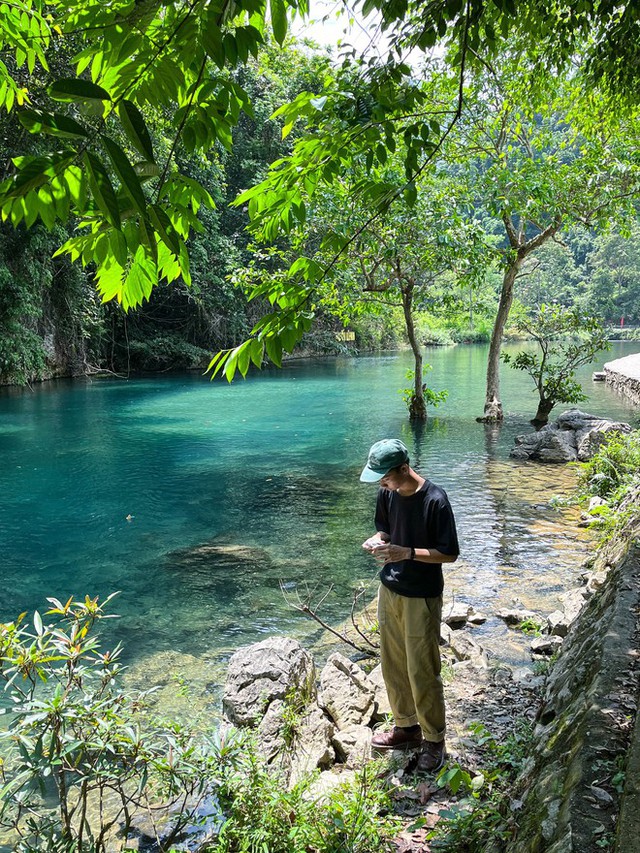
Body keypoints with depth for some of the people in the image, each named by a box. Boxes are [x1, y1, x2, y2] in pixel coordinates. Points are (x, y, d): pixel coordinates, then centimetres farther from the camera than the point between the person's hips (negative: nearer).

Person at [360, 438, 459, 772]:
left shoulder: (435, 500, -22)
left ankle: (434, 741, 24)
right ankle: (407, 727, 37)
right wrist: (376, 541, -10)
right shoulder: (387, 493, -3)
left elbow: (450, 554, -16)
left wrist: (408, 552, -26)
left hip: (422, 597, -7)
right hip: (389, 590, 7)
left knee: (422, 672, 4)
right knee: (393, 665, 17)